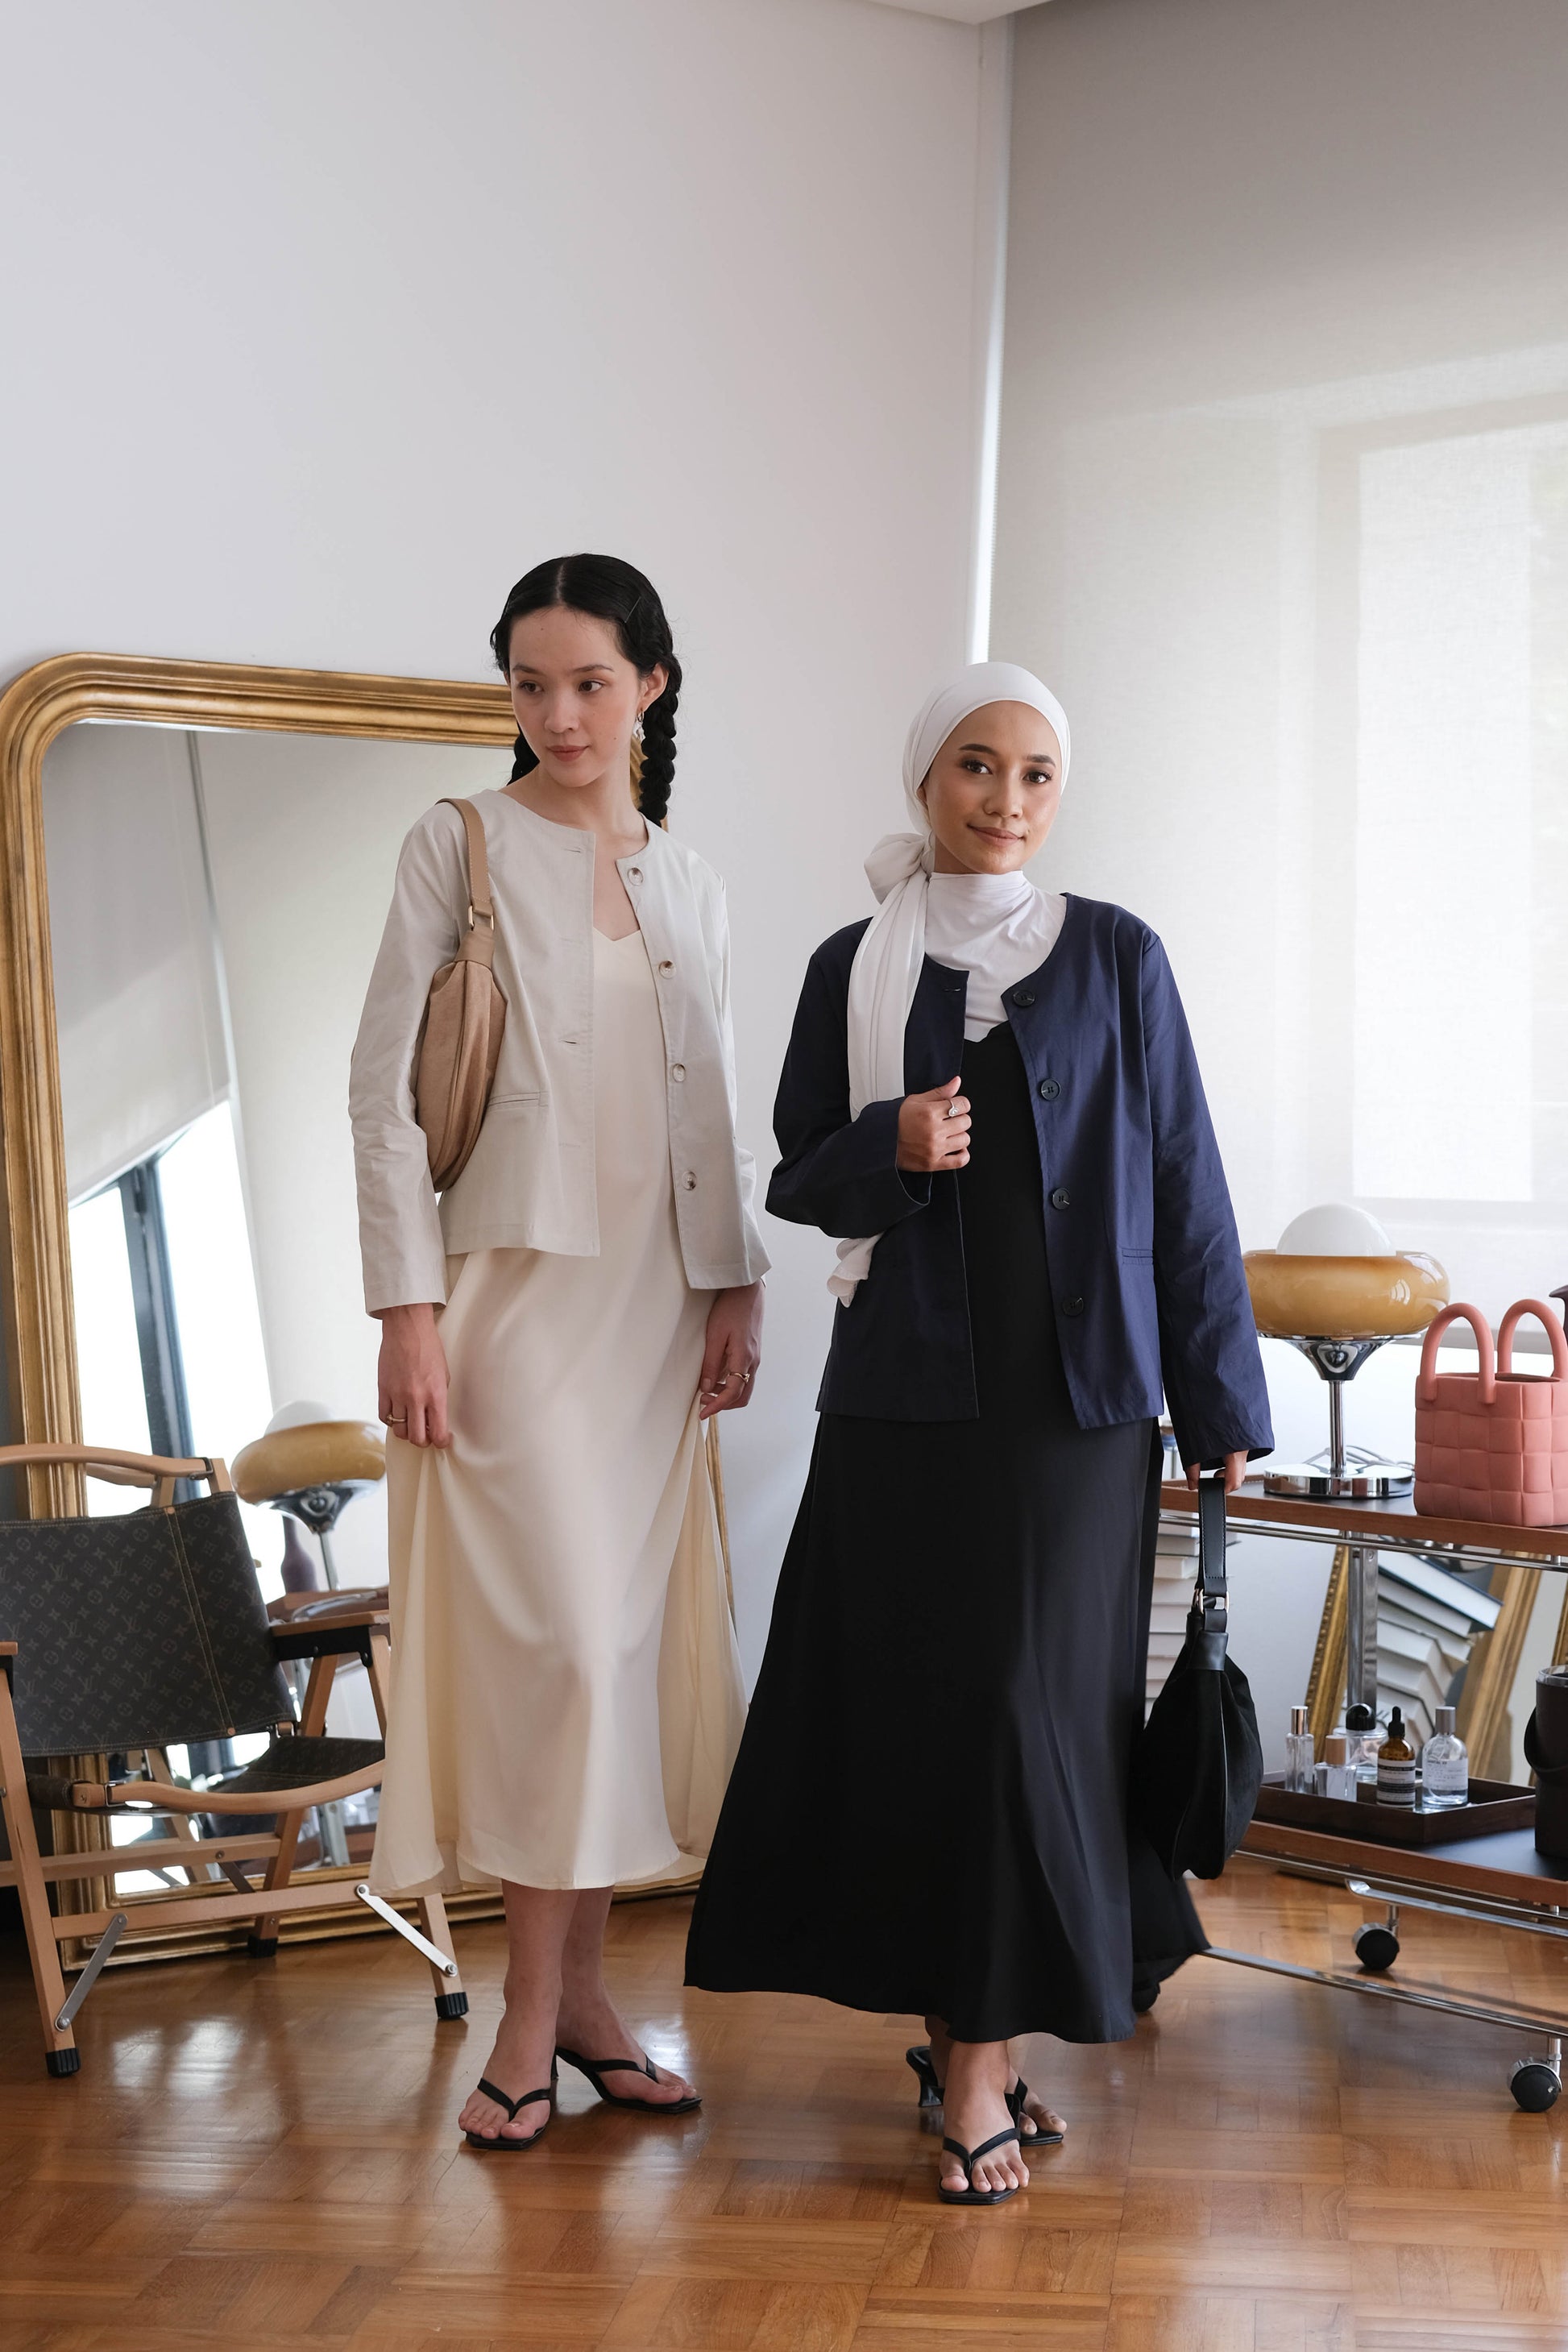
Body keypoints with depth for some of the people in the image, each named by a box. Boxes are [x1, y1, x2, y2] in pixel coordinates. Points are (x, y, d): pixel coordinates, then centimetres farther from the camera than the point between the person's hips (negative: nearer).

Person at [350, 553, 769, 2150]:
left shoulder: (687, 882, 13)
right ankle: (538, 2009, 2)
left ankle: (575, 1987, 16)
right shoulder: (463, 846, -2)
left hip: (654, 1299, 5)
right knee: (561, 1637, -10)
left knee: (628, 1636, 5)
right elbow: (383, 1085, -7)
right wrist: (406, 1310, -13)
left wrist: (734, 1288, 8)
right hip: (517, 1288, -5)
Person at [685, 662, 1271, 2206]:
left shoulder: (1115, 959, 4)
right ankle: (958, 2017, 17)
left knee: (1028, 1700, -4)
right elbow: (796, 1177, 9)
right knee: (904, 1697, 1)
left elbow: (1182, 1179, 3)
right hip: (904, 1392, 1)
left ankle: (985, 2057, 5)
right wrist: (891, 1147, -13)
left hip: (1072, 1392, -1)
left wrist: (1219, 1392, 0)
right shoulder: (855, 968, 7)